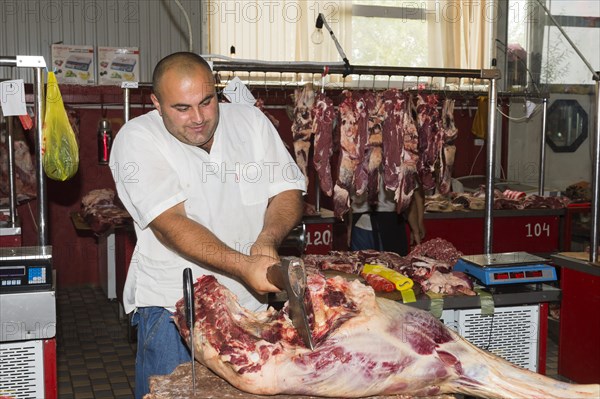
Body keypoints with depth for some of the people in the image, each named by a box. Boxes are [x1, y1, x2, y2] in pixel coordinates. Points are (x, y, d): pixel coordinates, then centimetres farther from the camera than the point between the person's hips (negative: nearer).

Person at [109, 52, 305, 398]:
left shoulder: (250, 121, 3)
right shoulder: (138, 138, -10)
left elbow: (288, 192, 2)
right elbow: (170, 223, -20)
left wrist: (267, 241, -19)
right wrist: (242, 266, -32)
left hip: (251, 302, 4)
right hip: (173, 303, -3)